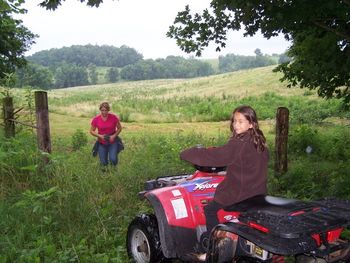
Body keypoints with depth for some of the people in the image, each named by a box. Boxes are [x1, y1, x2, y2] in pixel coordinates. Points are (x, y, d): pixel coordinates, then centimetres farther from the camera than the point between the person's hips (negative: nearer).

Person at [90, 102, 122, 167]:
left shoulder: (114, 117, -13)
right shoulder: (95, 119, -11)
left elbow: (119, 128, 0)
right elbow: (91, 131, 0)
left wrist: (114, 136, -16)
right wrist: (100, 136, -17)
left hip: (112, 142, -1)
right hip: (102, 143, 1)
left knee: (113, 160, -18)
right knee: (104, 163, -1)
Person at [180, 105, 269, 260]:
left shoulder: (238, 144, -23)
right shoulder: (260, 142, 3)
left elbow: (214, 156, -23)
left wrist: (187, 154, -12)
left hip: (240, 192, -9)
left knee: (210, 210, 5)